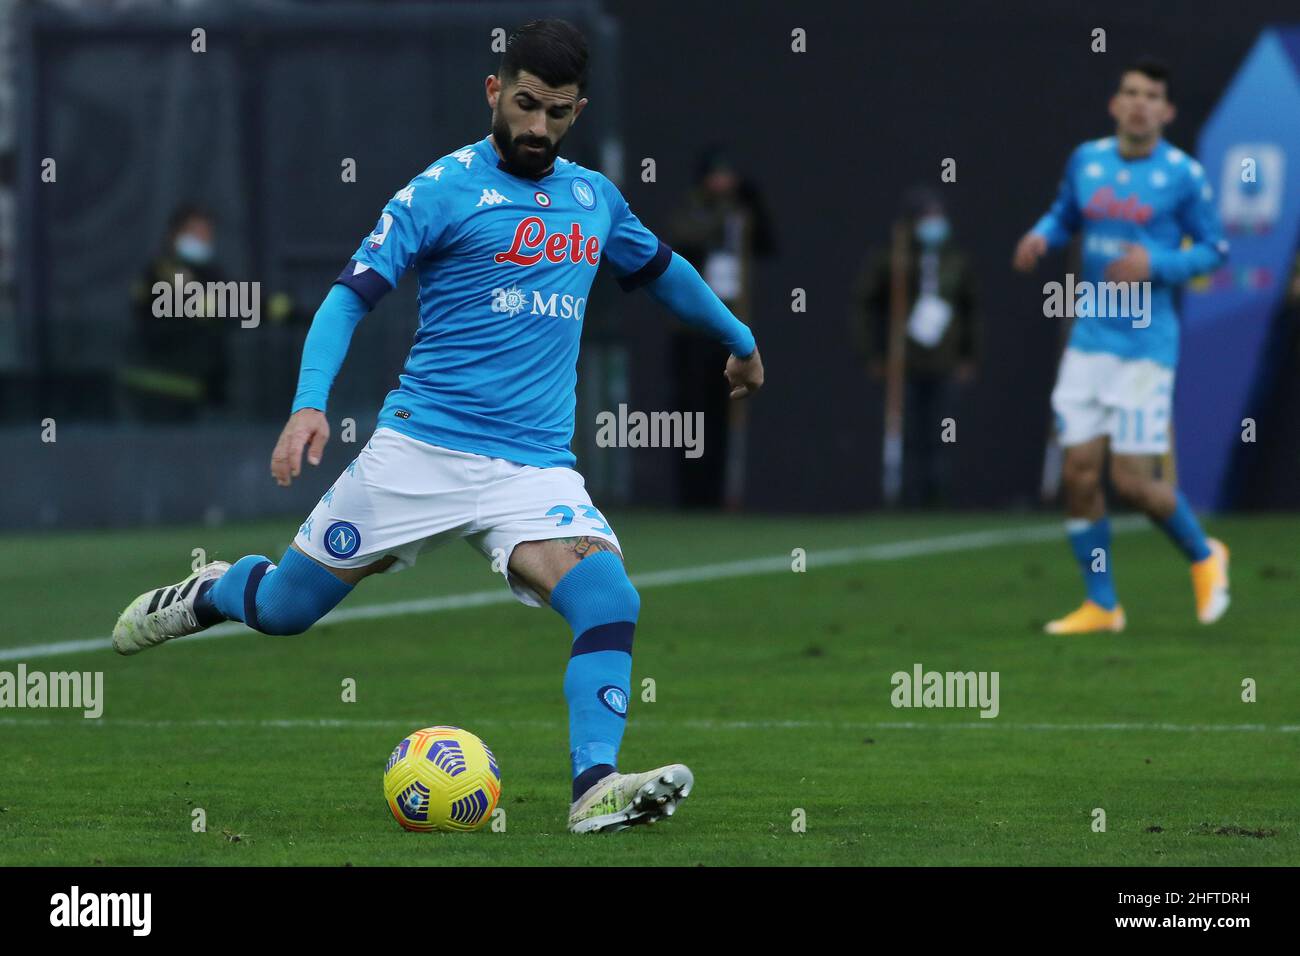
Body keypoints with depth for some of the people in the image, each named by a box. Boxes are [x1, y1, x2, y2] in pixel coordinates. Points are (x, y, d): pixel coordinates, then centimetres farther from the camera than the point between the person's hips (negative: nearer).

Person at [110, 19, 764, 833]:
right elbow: (351, 295, -10)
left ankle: (597, 788, -26)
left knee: (609, 599, -24)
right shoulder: (446, 189, -5)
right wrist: (310, 404, -25)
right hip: (420, 449, -3)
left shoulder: (593, 197, 12)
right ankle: (208, 593, 41)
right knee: (281, 608, 7)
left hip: (536, 467, 3)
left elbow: (663, 269, 32)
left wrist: (739, 338, 45)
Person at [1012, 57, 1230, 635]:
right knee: (1079, 474, -1)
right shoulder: (1086, 161, 5)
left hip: (1147, 344, -4)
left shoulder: (1183, 175, -7)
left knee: (1133, 482, -8)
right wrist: (1041, 236, -1)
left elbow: (1213, 250, 0)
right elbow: (1064, 215, 21)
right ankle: (1101, 605, 13)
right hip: (1090, 341, 4)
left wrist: (1156, 263, -16)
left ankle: (1204, 557, 21)